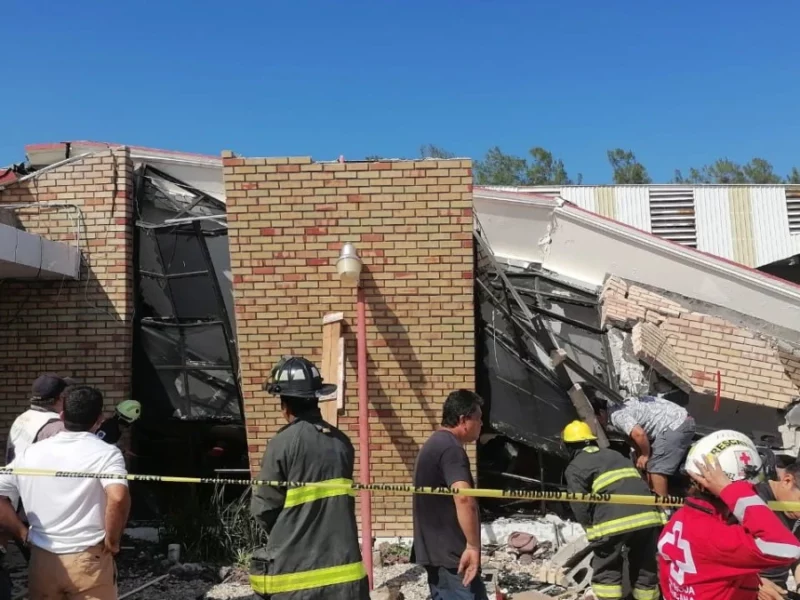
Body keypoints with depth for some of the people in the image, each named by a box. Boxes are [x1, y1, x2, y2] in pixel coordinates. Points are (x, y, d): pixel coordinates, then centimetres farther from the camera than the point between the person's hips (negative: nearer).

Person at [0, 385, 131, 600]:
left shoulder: (30, 453, 4)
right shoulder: (105, 453, -11)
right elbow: (118, 497, -26)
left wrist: (21, 532, 12)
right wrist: (112, 540, -12)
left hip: (42, 559, 4)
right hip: (88, 559, -4)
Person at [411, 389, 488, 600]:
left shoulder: (434, 444, 15)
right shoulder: (451, 448, -18)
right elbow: (464, 498, -32)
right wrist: (473, 546, -27)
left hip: (435, 551, 10)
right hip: (451, 555, -10)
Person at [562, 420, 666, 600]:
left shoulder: (575, 468, 9)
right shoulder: (615, 454, 29)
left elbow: (580, 508, 1)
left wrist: (592, 529, 16)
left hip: (614, 521, -5)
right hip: (648, 515, 6)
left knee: (606, 571, 11)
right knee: (646, 569, 20)